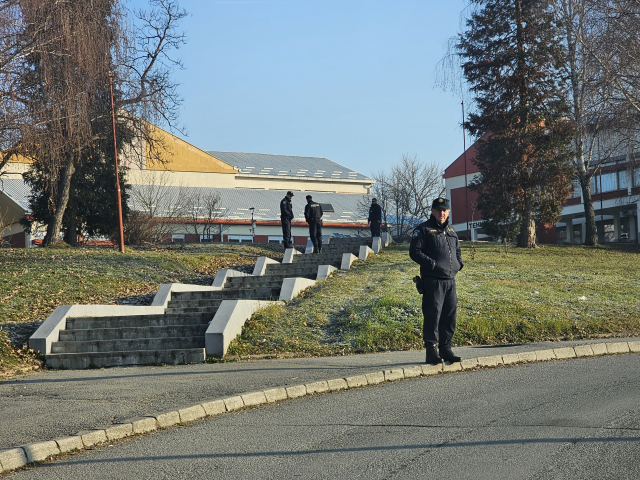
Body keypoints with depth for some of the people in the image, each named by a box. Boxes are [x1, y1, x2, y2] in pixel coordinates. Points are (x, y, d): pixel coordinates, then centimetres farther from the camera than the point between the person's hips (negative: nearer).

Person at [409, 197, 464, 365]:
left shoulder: (451, 231, 20)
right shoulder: (423, 229, -2)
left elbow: (457, 250, 33)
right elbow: (414, 252, -10)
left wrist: (459, 264, 13)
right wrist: (432, 264, -18)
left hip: (450, 281, 7)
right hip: (432, 281, -7)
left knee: (450, 316, 9)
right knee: (433, 316, -8)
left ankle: (446, 350, 18)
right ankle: (431, 352, -2)